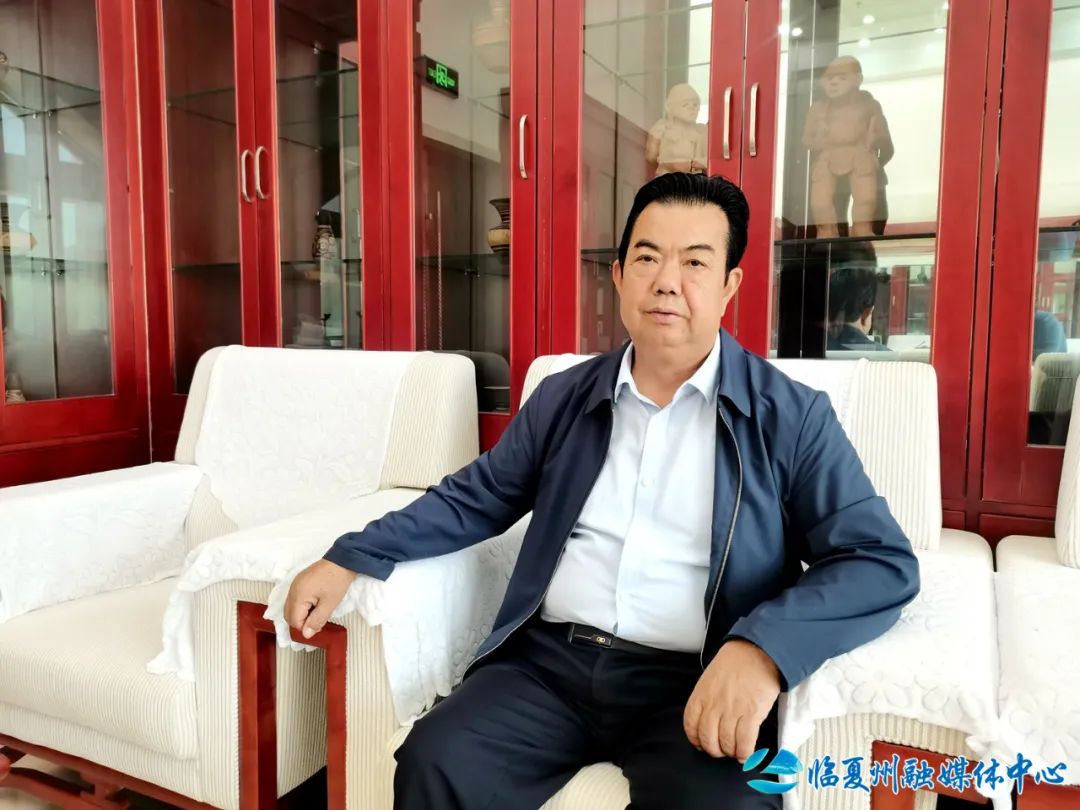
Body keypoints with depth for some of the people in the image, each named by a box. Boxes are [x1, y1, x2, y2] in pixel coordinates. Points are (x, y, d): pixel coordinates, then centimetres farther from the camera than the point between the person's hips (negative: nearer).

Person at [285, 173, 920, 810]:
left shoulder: (791, 416, 1)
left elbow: (883, 561, -5)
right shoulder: (564, 398, 11)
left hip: (695, 682, -2)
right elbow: (473, 498, 18)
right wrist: (349, 559, 8)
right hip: (552, 660, 3)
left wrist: (762, 649, -23)